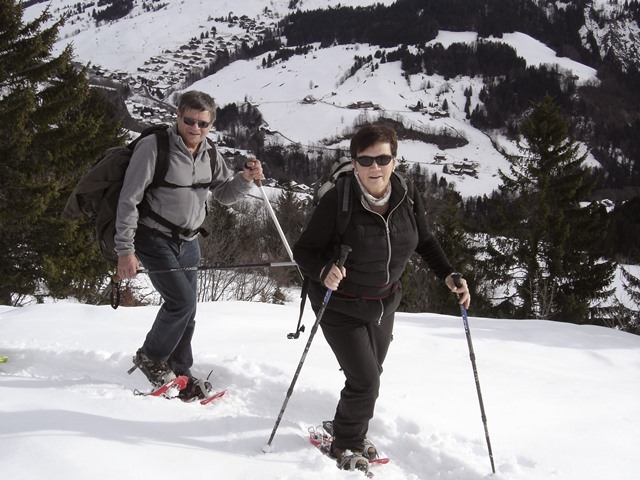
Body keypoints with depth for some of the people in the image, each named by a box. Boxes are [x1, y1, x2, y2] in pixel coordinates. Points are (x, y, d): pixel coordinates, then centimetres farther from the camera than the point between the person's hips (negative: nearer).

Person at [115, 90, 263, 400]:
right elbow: (129, 199, -17)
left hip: (188, 242, 6)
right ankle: (150, 358, 6)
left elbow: (225, 194, 12)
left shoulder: (210, 155, 2)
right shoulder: (154, 146, -17)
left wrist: (245, 179, -10)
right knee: (181, 299, -17)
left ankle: (179, 374, 26)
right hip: (154, 237, -6)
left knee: (187, 312, 9)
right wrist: (125, 250, -19)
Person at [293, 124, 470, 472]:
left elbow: (424, 241, 2)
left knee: (371, 375, 22)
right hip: (341, 306, -6)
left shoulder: (407, 195, -13)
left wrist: (448, 274, -10)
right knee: (365, 381, -10)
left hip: (384, 304, 6)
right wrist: (324, 272, -40)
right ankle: (345, 446, 18)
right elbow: (304, 250, -20)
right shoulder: (338, 201, -27)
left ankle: (351, 431, 49)